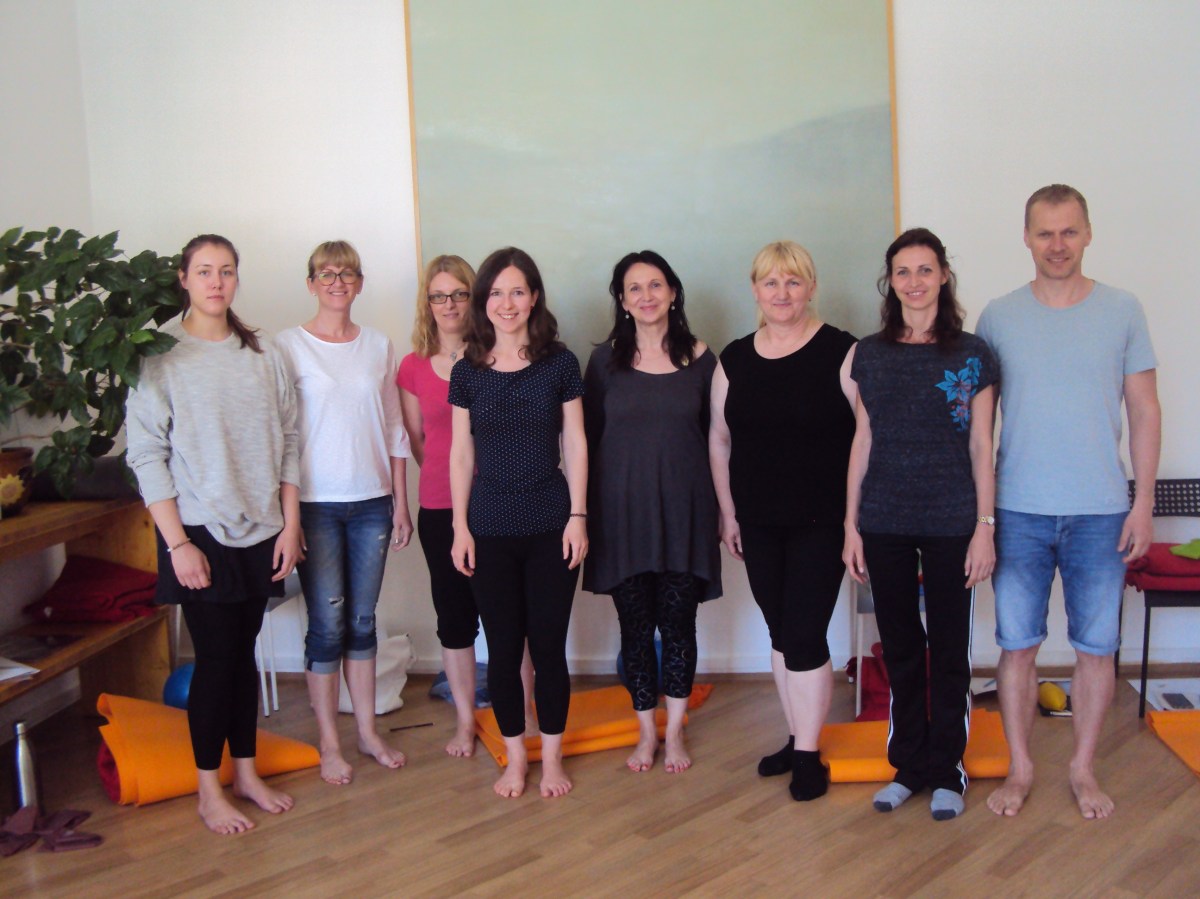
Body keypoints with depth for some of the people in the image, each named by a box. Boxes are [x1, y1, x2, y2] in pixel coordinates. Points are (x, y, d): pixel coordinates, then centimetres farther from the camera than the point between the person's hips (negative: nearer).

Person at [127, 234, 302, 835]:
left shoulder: (262, 353, 5)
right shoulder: (159, 356, -6)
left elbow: (287, 441, 6)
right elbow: (145, 454, -9)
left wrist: (290, 525, 2)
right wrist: (177, 542, -13)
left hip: (259, 532, 4)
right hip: (199, 534, -4)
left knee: (244, 651, 13)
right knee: (215, 656, 0)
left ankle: (246, 772, 26)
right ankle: (209, 790, 15)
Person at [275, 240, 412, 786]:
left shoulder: (379, 347, 8)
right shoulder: (290, 347, -3)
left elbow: (394, 431, 11)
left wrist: (400, 502, 8)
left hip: (372, 502, 3)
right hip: (316, 504, -3)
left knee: (362, 621, 11)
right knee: (327, 625, 1)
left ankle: (368, 732, 23)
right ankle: (329, 744, 14)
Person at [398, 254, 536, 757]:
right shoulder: (414, 367, 3)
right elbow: (415, 440, 12)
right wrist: (448, 474, 10)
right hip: (440, 508, 2)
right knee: (455, 616, 10)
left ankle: (524, 714, 23)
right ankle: (465, 721, 24)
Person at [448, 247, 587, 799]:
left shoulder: (559, 363, 0)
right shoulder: (468, 372, 3)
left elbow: (574, 443, 2)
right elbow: (461, 452, 6)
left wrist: (578, 515, -4)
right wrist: (460, 525, 2)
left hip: (551, 525, -1)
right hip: (490, 528, 1)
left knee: (548, 645, 4)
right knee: (503, 648, 8)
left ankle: (552, 757, 21)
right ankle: (514, 757, 24)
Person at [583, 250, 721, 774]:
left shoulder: (699, 358, 4)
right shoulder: (605, 360, 3)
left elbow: (713, 437, 7)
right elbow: (589, 438, 5)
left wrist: (718, 509, 5)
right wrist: (586, 511, 1)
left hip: (683, 509, 0)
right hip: (622, 509, 0)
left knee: (678, 622, 4)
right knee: (635, 625, 7)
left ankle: (675, 731, 21)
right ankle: (646, 731, 22)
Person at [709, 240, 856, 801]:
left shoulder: (840, 353, -7)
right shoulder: (734, 360, 7)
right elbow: (719, 440, 12)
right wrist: (728, 513, 11)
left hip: (821, 521, -4)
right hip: (758, 524, 5)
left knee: (804, 636, -3)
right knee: (781, 633, 12)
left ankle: (808, 754, 12)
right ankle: (797, 739, 27)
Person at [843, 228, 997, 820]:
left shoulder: (971, 354, -1)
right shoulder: (869, 355, 6)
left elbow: (981, 447, -1)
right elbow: (862, 442, 8)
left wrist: (985, 527, -5)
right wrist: (851, 526, 5)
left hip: (951, 522, -2)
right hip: (885, 522, 2)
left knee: (949, 648, 6)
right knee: (899, 646, 11)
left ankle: (947, 770, 20)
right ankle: (908, 765, 24)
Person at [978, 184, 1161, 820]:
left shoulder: (1122, 311, 3)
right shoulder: (999, 316, 3)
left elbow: (1144, 411, 5)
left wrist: (1143, 503, -1)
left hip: (1101, 512, 0)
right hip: (1019, 511, 0)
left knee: (1096, 647, 8)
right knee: (1017, 644, 6)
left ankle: (1083, 768, 25)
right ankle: (1019, 768, 22)